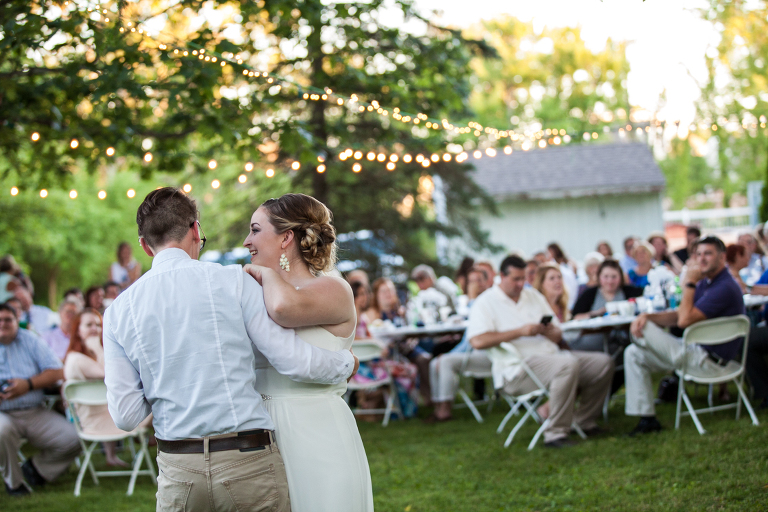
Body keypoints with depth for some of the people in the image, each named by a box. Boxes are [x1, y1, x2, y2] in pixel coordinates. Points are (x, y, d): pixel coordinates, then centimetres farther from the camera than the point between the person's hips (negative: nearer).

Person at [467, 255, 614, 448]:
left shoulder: (534, 296, 20)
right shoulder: (486, 302, 0)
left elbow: (558, 337, 17)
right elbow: (478, 341, -18)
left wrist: (548, 331, -9)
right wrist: (520, 332, -18)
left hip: (550, 355, 8)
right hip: (516, 369, -8)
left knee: (603, 363, -4)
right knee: (568, 364, -34)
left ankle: (584, 421, 9)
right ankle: (555, 433, -29)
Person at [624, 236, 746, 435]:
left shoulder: (725, 288, -21)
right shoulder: (705, 283, 12)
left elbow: (685, 320, -26)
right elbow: (678, 316, 10)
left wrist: (689, 284, -18)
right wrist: (647, 316, -7)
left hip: (708, 361, -10)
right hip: (695, 350, 10)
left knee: (643, 331, -12)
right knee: (634, 354, 5)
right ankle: (646, 417, 4)